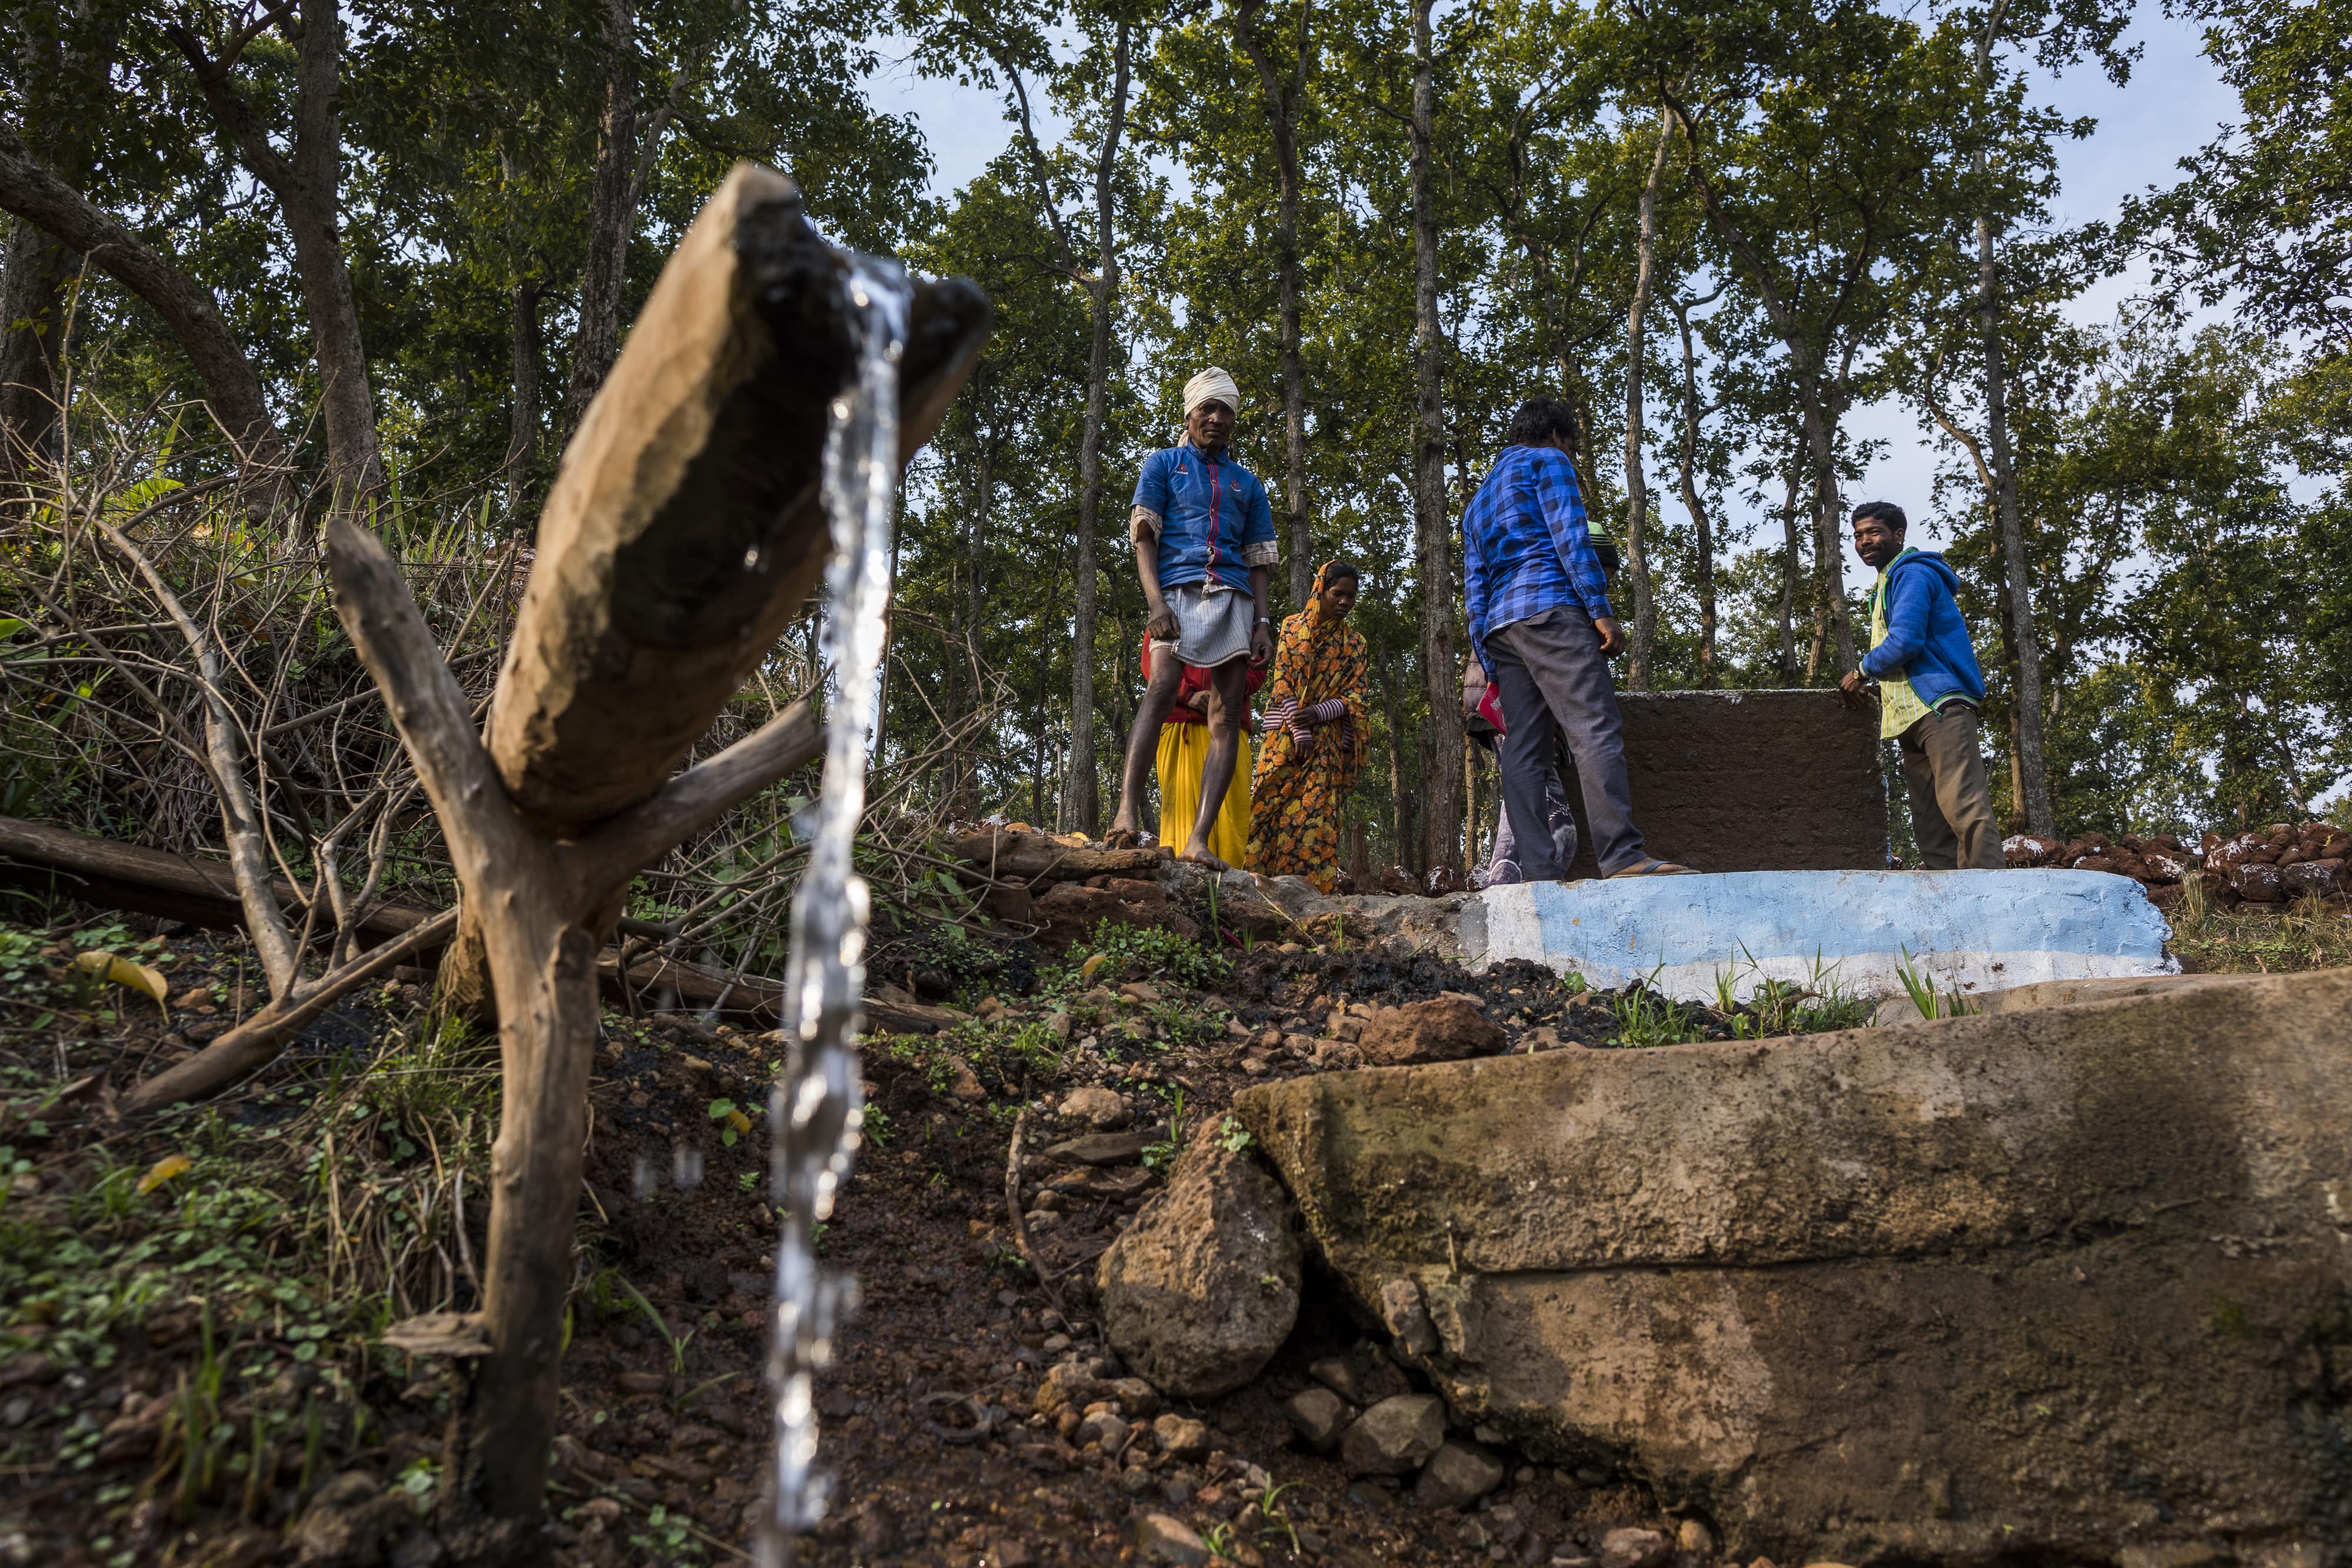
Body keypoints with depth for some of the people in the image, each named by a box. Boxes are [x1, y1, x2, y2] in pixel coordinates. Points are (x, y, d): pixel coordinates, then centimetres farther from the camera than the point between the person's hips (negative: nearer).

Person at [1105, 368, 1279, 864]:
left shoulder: (1247, 483, 25)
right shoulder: (1163, 463, 16)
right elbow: (1144, 535, 5)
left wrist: (1263, 621, 6)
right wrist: (1155, 600, -11)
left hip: (1233, 598, 4)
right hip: (1179, 591, -4)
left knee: (1229, 713, -9)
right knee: (1162, 688, -28)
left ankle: (1197, 840, -15)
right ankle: (1126, 813, -40)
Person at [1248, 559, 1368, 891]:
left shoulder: (1355, 644, 11)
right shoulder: (1294, 628, 6)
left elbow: (1355, 696, 3)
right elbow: (1283, 683, -2)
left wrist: (1318, 713, -16)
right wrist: (1299, 732, -12)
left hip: (1331, 742, 1)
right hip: (1287, 735, -1)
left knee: (1316, 812, -6)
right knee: (1273, 803, -8)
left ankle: (1308, 884, -9)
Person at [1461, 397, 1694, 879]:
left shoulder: (1479, 499, 31)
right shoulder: (1547, 460, 10)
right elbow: (1570, 536, -7)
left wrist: (1491, 669, 21)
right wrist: (1602, 610, -11)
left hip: (1499, 627, 8)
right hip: (1549, 608, -8)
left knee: (1524, 751, -1)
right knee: (1597, 730, -17)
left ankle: (1540, 873, -9)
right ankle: (1623, 856, -28)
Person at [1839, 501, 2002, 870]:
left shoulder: (1912, 573, -3)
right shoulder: (1885, 586, 28)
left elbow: (1905, 642, -14)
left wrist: (1860, 672, 0)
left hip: (1939, 705, -11)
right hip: (1913, 716, 11)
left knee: (1963, 808, -18)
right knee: (1930, 825, 4)